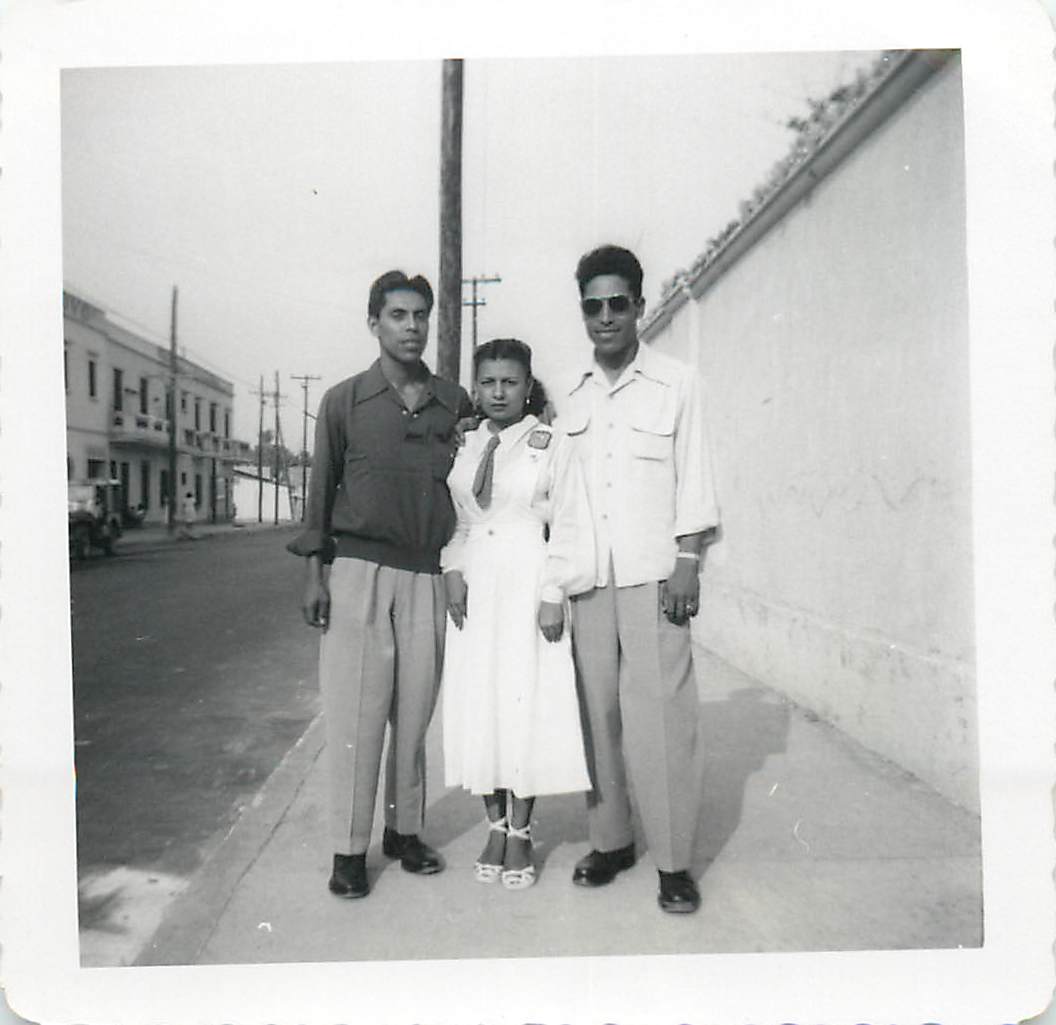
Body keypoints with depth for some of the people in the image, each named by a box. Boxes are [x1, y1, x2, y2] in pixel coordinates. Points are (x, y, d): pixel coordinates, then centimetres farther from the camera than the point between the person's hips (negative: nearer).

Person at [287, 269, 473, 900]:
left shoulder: (455, 402, 10)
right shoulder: (344, 401, 5)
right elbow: (322, 489, 6)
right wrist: (315, 572, 1)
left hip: (426, 576, 2)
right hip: (359, 569, -2)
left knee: (414, 711, 8)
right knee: (357, 712, 1)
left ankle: (405, 830, 24)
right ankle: (350, 849, 14)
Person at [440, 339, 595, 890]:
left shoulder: (551, 446, -1)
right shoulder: (461, 447, 10)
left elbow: (568, 525, -3)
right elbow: (451, 519, 12)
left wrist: (553, 594, -9)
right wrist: (453, 572, -4)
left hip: (528, 585, -3)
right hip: (475, 586, 4)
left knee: (527, 704, -1)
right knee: (478, 705, 5)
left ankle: (520, 834, 15)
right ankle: (495, 826, 21)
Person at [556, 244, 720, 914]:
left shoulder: (677, 383, 5)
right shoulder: (571, 397, 14)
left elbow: (694, 481, 2)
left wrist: (688, 564, -6)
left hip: (654, 574, -3)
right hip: (588, 576, 3)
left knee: (659, 713, -4)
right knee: (597, 709, 4)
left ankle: (674, 862, 8)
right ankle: (610, 840, 19)